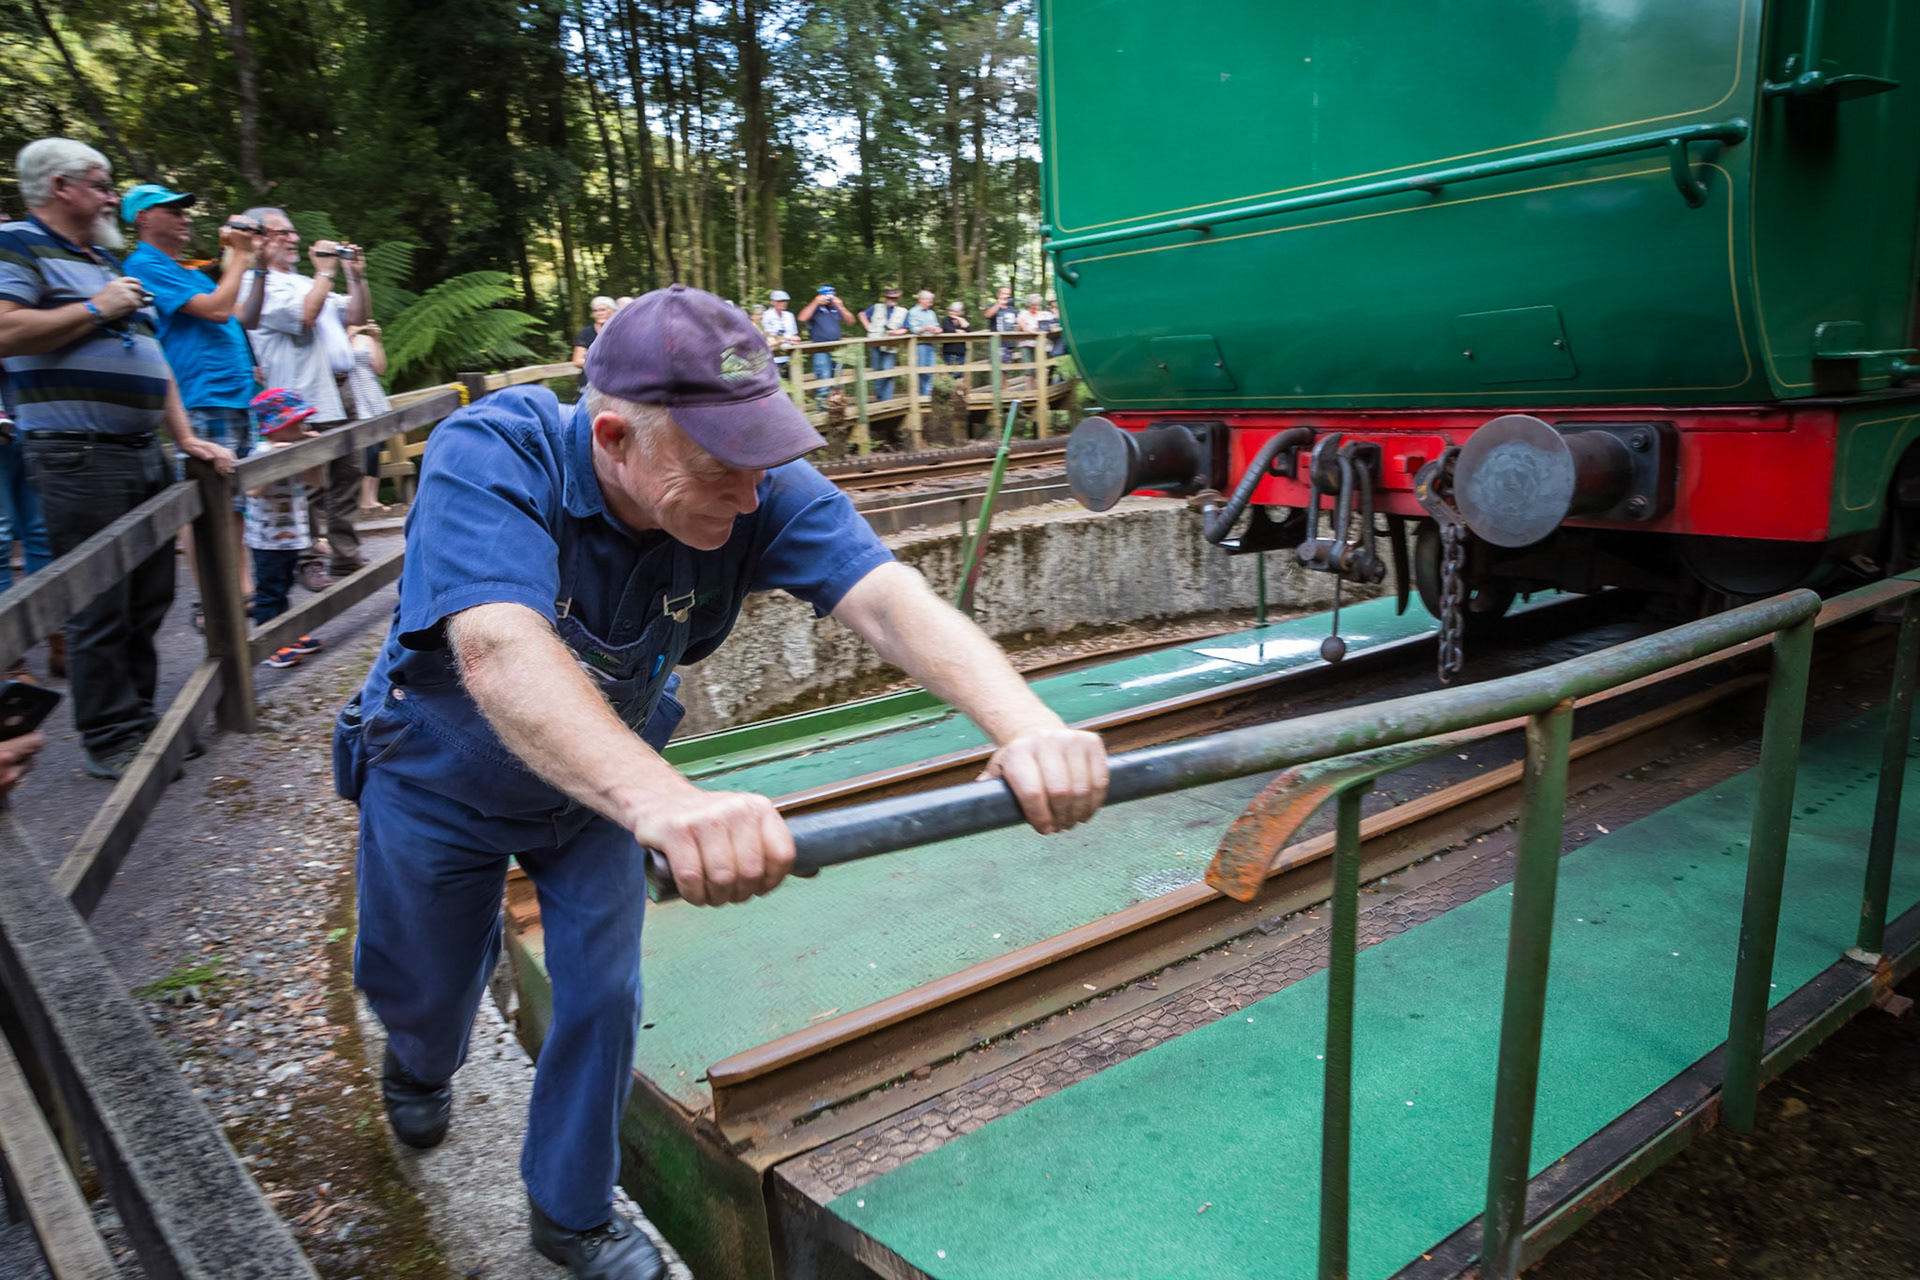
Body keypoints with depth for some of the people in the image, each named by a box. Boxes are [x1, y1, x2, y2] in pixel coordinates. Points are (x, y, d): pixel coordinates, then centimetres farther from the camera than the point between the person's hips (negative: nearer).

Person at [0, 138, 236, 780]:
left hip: (144, 455, 9)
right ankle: (112, 741, 5)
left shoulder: (107, 262, 23)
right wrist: (96, 309, -11)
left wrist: (185, 437, 15)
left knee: (148, 600, 12)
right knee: (101, 611, -4)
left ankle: (138, 719, 23)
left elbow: (151, 358, 23)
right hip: (79, 459, -8)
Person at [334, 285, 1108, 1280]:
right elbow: (500, 651, -55)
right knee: (420, 985, 18)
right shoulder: (487, 460, -38)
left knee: (602, 993, 4)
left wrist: (1026, 725, -63)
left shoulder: (756, 488, -29)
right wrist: (664, 801, -72)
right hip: (440, 783, -1)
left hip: (602, 778, 2)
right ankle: (421, 1064, 59)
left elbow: (887, 599, -44)